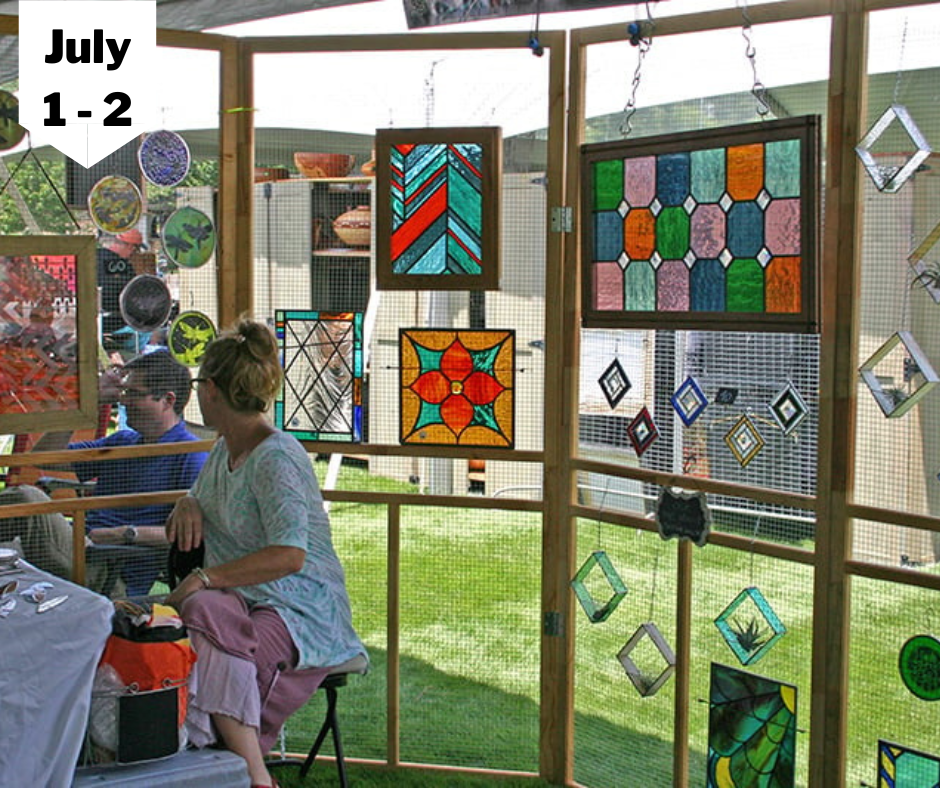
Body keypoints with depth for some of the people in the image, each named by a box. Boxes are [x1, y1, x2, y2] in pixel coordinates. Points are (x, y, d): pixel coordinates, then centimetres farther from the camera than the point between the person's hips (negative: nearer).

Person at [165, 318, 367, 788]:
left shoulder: (276, 458, -13)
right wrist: (187, 504, 7)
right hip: (242, 602, 8)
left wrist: (205, 579, -26)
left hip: (303, 613, -8)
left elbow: (289, 556, -25)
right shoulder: (223, 451, 16)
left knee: (216, 644, -36)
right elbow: (199, 515, 32)